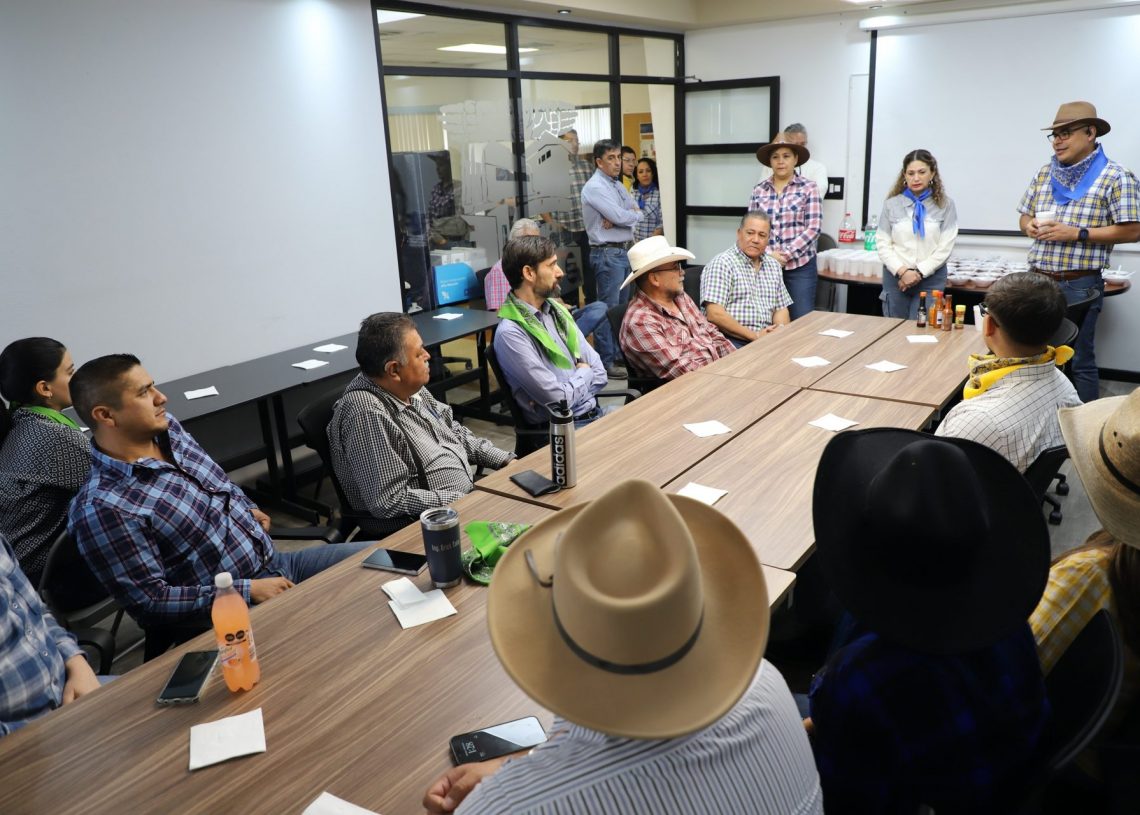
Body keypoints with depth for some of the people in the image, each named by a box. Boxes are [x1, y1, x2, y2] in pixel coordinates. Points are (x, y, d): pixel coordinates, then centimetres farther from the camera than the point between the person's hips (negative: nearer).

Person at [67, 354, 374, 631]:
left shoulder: (168, 429, 2)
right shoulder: (101, 508, -20)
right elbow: (149, 601, -19)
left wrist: (248, 509, 8)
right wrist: (247, 592, -18)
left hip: (275, 564, 8)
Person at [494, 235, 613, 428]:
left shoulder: (557, 310, 9)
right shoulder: (510, 333, -16)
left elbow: (599, 373, 9)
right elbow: (560, 400, -19)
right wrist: (584, 373, 0)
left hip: (594, 412, 7)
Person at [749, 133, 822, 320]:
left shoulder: (808, 188, 0)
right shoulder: (759, 191, 7)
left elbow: (813, 229, -6)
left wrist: (786, 254, -14)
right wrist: (769, 254, -10)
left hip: (800, 266, -2)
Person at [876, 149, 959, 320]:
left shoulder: (945, 204, 1)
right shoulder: (892, 204, 4)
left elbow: (945, 246, -3)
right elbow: (882, 243, 1)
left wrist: (920, 272, -11)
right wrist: (902, 271, -11)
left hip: (930, 278, -2)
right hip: (895, 277, 2)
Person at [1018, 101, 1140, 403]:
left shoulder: (1116, 177, -7)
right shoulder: (1045, 172, 11)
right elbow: (1025, 215, 19)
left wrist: (1076, 234, -19)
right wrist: (1029, 226, -5)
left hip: (1079, 285, -6)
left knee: (1079, 361, 2)